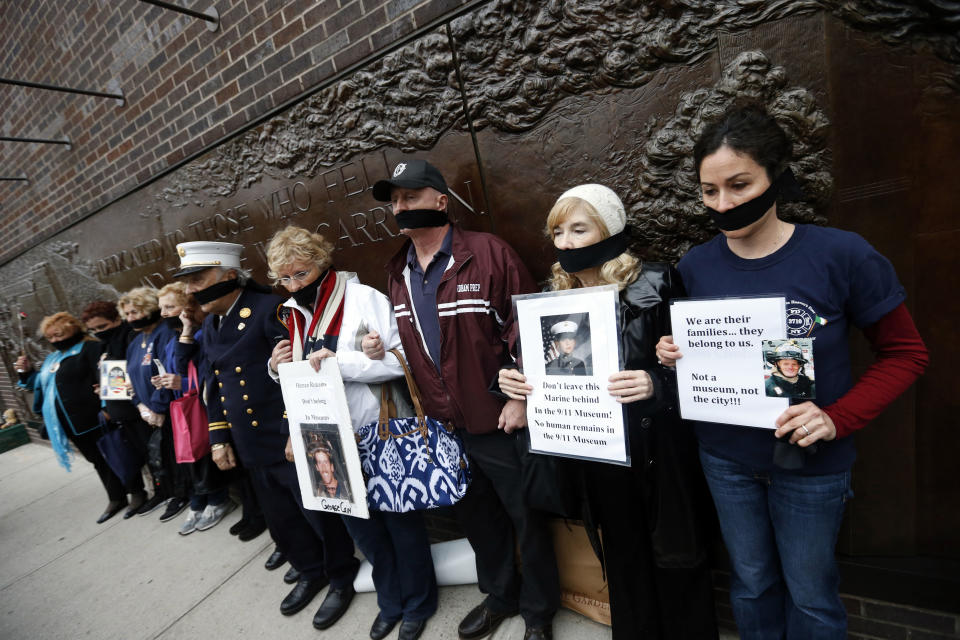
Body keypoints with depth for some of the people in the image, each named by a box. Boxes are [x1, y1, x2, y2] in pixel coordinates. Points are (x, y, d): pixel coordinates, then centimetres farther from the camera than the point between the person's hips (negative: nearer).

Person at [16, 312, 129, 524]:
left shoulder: (90, 348, -9)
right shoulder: (52, 358, 19)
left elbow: (104, 378, -20)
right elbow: (43, 385, 29)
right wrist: (28, 373, 12)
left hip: (94, 420, -8)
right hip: (71, 425, 9)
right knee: (98, 461, 14)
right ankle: (116, 499, 24)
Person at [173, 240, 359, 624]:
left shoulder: (268, 309, -16)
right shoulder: (210, 326, 10)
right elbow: (214, 386, 17)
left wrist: (297, 434, -21)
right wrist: (219, 438, 15)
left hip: (290, 445, -8)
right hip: (252, 449, 8)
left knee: (320, 516, 8)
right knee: (281, 520, 22)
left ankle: (342, 579, 31)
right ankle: (311, 572, 44)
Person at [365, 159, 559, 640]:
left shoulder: (488, 253, -14)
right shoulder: (397, 273, 5)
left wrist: (522, 397, -16)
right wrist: (382, 347, -3)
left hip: (497, 422, -5)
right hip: (441, 427, 6)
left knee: (526, 518, 13)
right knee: (476, 518, 23)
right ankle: (499, 595, 49)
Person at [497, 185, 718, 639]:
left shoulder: (655, 285, -13)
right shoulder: (554, 295, 0)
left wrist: (655, 384, -28)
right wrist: (517, 383, -10)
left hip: (658, 450, -3)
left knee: (676, 561, 15)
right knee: (623, 559, 21)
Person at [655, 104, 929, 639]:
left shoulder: (842, 255, -17)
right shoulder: (695, 267, -8)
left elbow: (906, 353, -7)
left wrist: (837, 418, -20)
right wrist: (671, 355, -16)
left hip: (810, 464, -2)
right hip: (726, 459, 2)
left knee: (810, 594, 18)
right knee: (752, 581, 22)